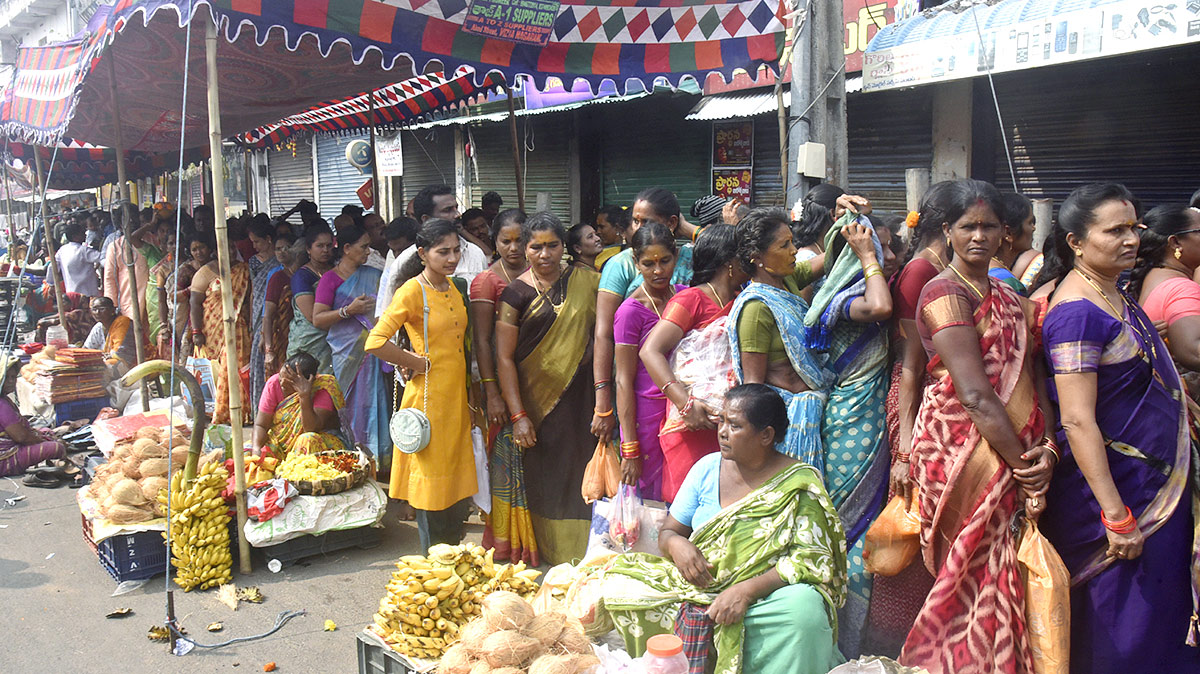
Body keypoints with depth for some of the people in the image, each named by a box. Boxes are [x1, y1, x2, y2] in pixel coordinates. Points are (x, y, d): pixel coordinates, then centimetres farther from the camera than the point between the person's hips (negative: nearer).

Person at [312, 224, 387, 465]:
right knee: (354, 405, -4)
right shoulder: (330, 279, 0)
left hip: (372, 350, 4)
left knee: (375, 401, 0)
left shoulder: (373, 275, 15)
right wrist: (349, 310, -15)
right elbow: (317, 319, -6)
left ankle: (377, 458, 6)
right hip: (348, 352, -4)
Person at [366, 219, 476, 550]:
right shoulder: (413, 291, -14)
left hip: (456, 396, 8)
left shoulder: (456, 287, 10)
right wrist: (420, 363, -15)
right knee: (431, 479, 2)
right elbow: (376, 342, -25)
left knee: (457, 478, 15)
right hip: (429, 396, -7)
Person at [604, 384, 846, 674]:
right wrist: (676, 545, -16)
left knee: (805, 609, -37)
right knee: (621, 585, -16)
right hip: (698, 584, 4)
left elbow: (810, 559, -15)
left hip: (766, 595, -4)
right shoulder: (707, 468, 4)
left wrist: (748, 590, -27)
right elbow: (668, 532, 9)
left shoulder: (800, 483, -8)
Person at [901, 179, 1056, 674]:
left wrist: (1046, 448, -5)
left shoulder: (1008, 299, 16)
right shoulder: (945, 294, -9)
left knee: (1004, 574, 11)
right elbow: (975, 395, -16)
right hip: (965, 448, -7)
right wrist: (1023, 465, -14)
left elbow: (1032, 378, 10)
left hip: (1017, 455, 7)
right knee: (979, 578, -3)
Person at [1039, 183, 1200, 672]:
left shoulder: (1113, 294, 8)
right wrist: (1116, 516, -25)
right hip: (1114, 484, -10)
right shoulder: (1077, 312, -21)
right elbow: (1078, 421, -25)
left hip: (1159, 482, 10)